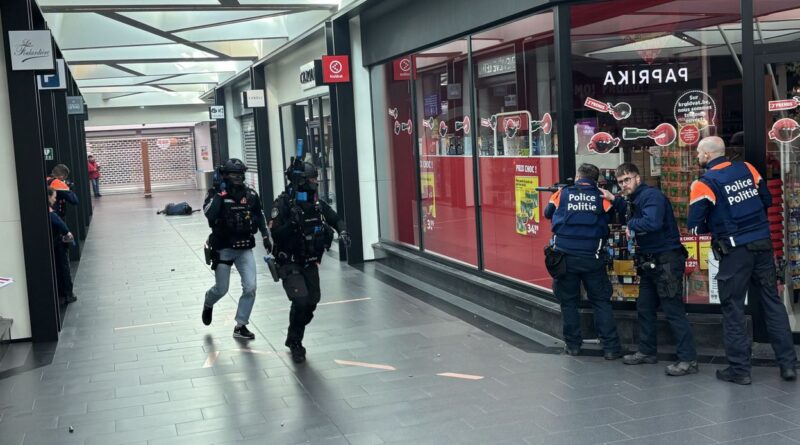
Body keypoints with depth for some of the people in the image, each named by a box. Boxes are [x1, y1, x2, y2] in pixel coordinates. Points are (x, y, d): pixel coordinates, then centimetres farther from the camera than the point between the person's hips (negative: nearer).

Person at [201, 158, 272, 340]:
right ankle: (208, 305, 44)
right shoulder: (217, 193, -10)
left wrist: (265, 236, 13)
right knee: (221, 289, 8)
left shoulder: (250, 194, 0)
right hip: (223, 249, -3)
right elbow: (209, 214, -28)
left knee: (250, 288, -7)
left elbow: (259, 215, 17)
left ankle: (240, 326, 8)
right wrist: (220, 193, -28)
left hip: (245, 248, 3)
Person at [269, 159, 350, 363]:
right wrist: (292, 222, -33)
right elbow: (275, 235, -20)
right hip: (290, 264, -6)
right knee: (300, 300, -21)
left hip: (310, 263, 6)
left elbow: (335, 219, 12)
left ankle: (293, 339, 31)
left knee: (311, 303, 7)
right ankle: (295, 343, 1)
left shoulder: (317, 202, 1)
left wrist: (342, 231, -8)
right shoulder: (283, 204, -16)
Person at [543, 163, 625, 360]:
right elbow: (620, 210, 11)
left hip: (565, 257, 0)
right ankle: (611, 348, 6)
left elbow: (547, 213, 19)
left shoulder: (562, 194, 2)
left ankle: (572, 345, 15)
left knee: (568, 302, 12)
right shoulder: (602, 196, 0)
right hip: (592, 258, 0)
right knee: (601, 302, 8)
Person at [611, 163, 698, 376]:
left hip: (667, 260, -10)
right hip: (650, 262, 10)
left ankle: (688, 359, -5)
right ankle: (647, 351, 29)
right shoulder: (634, 200, 12)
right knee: (644, 308, 16)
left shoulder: (652, 195, -18)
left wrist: (631, 224, -17)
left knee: (673, 310, -9)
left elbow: (653, 222, -33)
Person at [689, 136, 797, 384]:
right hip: (763, 244, 5)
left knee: (733, 308, 5)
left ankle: (739, 369, 8)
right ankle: (788, 364, 14)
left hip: (735, 251, -5)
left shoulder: (705, 183, -11)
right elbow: (767, 200, 16)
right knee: (772, 301, 11)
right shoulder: (747, 169, 5)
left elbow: (695, 227, -10)